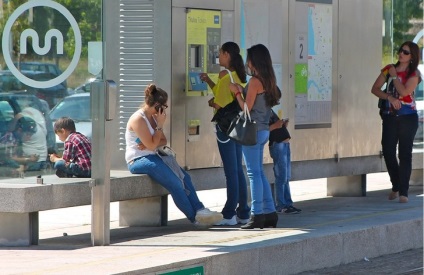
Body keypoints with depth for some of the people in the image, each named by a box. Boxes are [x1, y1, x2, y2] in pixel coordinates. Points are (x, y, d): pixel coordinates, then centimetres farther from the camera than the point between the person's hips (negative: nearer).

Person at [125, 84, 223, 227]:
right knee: (174, 182, -22)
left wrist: (149, 144, -10)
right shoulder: (138, 119, -15)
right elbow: (152, 145, -18)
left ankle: (199, 210, -18)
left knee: (184, 177, -11)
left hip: (152, 158, 9)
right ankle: (195, 217, -16)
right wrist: (160, 125, -12)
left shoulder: (153, 117, 14)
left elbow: (163, 141, 11)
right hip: (138, 161, -9)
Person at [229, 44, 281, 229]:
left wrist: (237, 92, -1)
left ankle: (257, 215, -6)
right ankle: (269, 212, 14)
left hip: (253, 130, -9)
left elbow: (247, 108, -13)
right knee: (259, 173, 14)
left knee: (254, 173, -6)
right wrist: (241, 91, 18)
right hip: (264, 130, 9)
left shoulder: (255, 81, -14)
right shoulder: (268, 81, 11)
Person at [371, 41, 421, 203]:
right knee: (388, 152, -1)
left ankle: (403, 191, 0)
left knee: (405, 153, -3)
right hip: (390, 116, 3)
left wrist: (394, 76, -7)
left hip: (408, 117, -3)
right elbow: (375, 89, 5)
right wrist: (390, 98, -9)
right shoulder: (388, 69, 8)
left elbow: (404, 91, -17)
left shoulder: (414, 74, -2)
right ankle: (396, 185, 21)